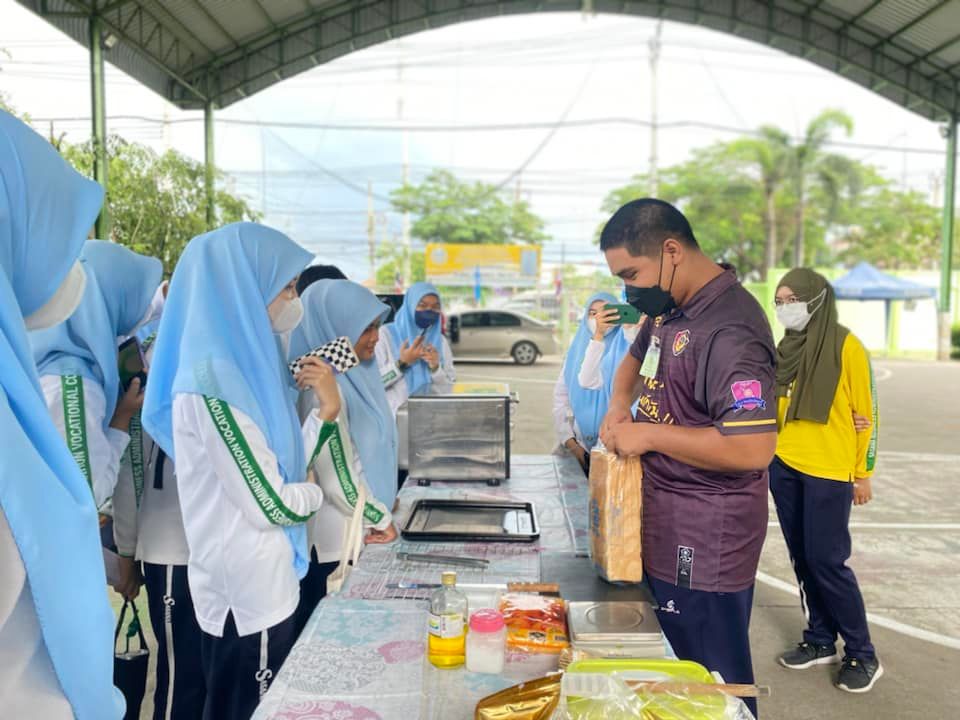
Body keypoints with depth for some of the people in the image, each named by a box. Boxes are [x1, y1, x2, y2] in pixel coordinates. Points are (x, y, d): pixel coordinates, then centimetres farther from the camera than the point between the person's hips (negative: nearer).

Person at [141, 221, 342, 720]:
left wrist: (326, 411, -1)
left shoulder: (243, 366, 5)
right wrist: (317, 493, -4)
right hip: (246, 592, -9)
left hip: (262, 584, 9)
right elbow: (273, 504, -23)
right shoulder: (213, 383, -24)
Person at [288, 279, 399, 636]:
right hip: (337, 543, -9)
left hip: (359, 534, 9)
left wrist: (382, 508, 16)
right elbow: (339, 479, -23)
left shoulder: (354, 375, 5)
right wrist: (382, 519, -9)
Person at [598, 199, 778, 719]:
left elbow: (754, 448, -31)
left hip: (704, 540, -9)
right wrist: (620, 404, 4)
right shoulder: (670, 307, 7)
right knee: (679, 674, 23)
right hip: (665, 526, 9)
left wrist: (648, 434, -21)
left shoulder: (729, 330, -24)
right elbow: (636, 359, 26)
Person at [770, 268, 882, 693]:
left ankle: (862, 655, 14)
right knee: (802, 558, 11)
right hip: (784, 466, 6)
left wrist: (863, 474, -6)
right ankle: (820, 642, 26)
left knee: (827, 561, -3)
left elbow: (866, 414, -7)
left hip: (829, 471, -6)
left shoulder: (846, 347, -9)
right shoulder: (785, 349, 8)